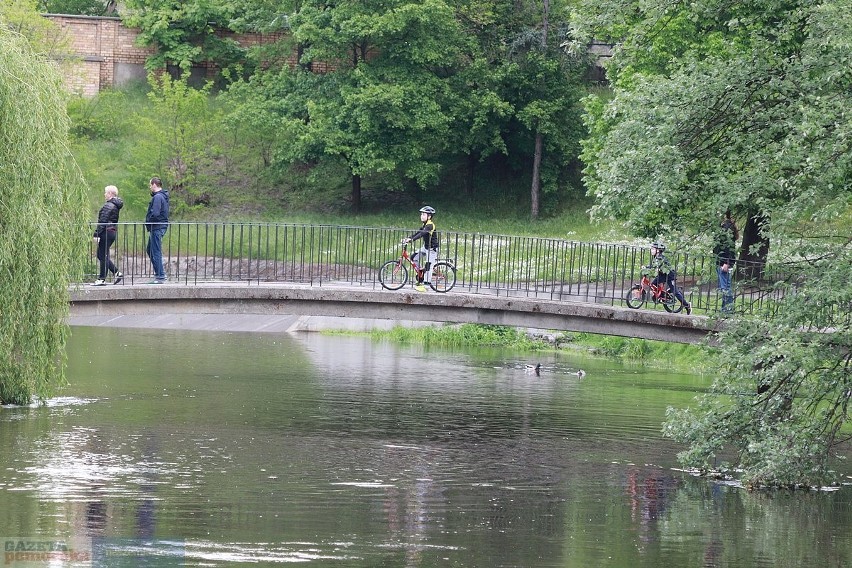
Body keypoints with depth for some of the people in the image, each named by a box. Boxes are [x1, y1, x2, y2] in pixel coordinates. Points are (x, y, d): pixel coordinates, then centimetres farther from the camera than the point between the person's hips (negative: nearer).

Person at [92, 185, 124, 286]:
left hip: (107, 232, -10)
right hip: (114, 231, 10)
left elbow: (102, 221, -19)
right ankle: (116, 273, 13)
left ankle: (102, 279, 2)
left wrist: (96, 235, -18)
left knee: (103, 256, -2)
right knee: (101, 255, 17)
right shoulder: (116, 205, 14)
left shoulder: (108, 206, -16)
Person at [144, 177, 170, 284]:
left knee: (156, 252, -6)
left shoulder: (157, 197, -16)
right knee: (149, 250, 19)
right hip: (162, 226, 10)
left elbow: (155, 214, -25)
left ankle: (160, 277, -4)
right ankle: (159, 273, 21)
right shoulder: (163, 196, 16)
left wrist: (148, 223, -9)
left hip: (157, 227, -10)